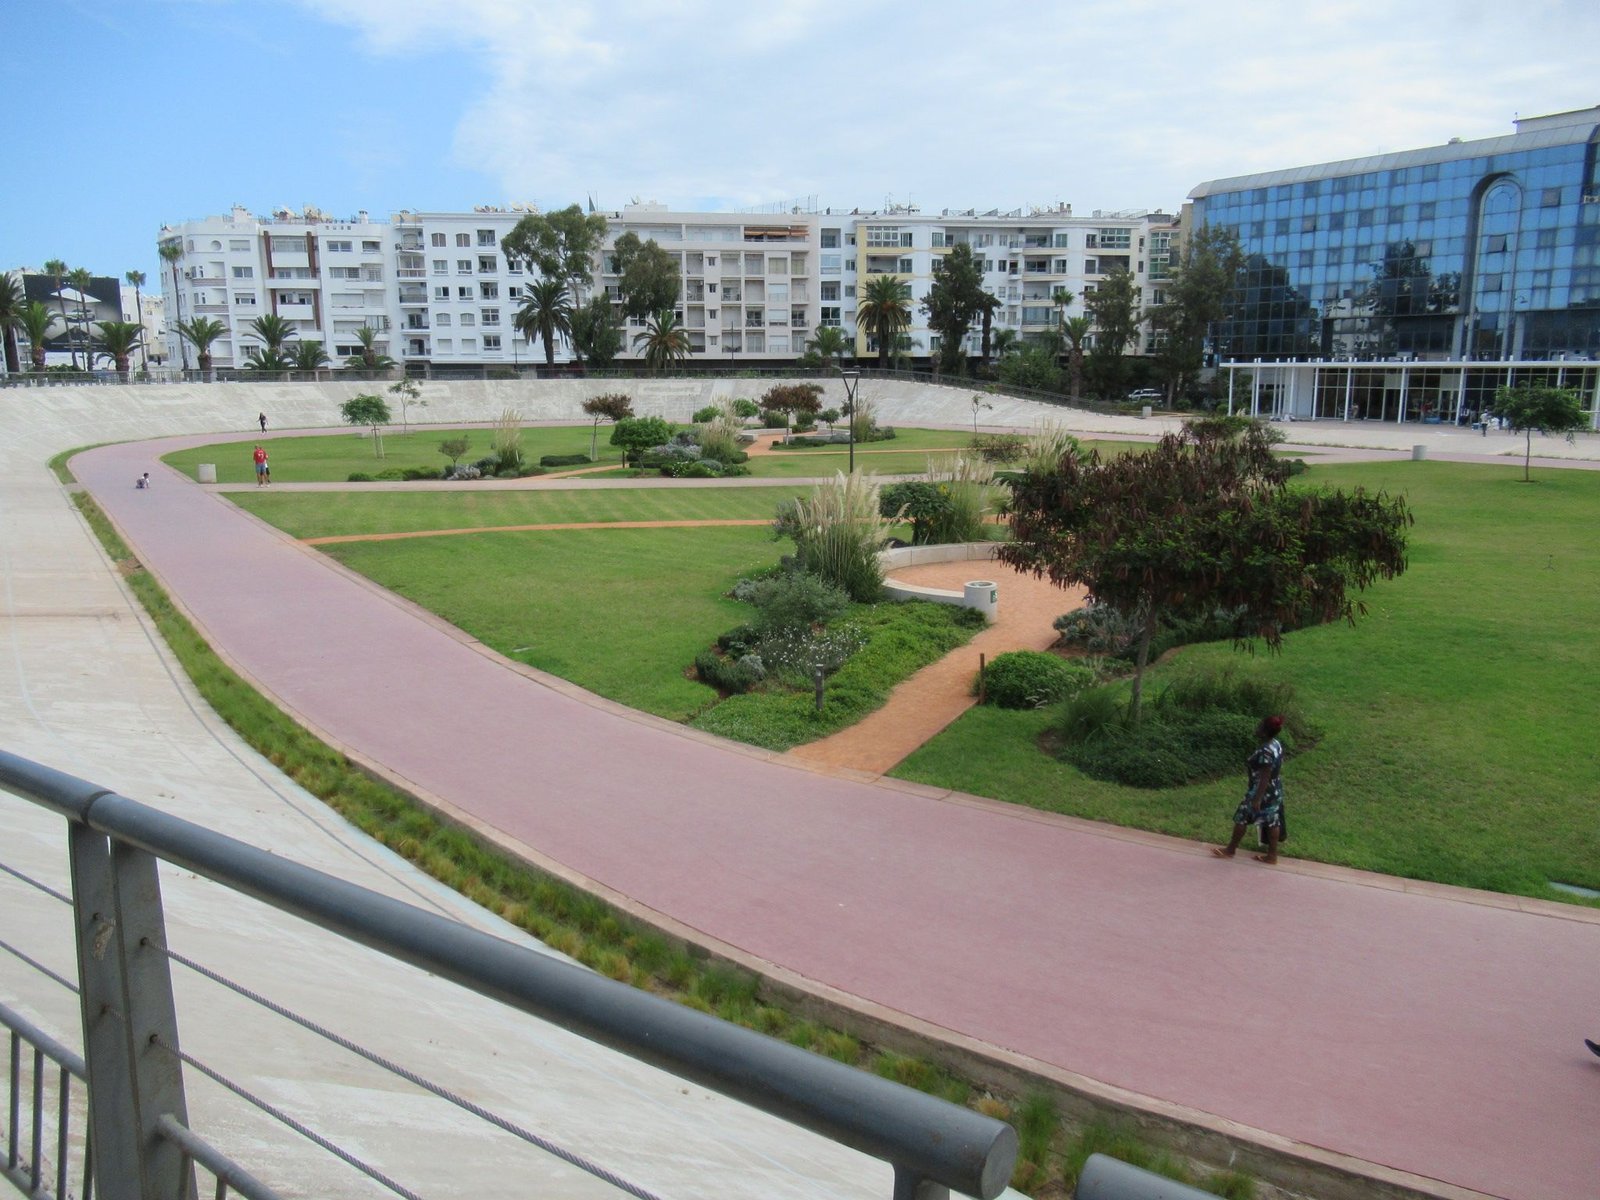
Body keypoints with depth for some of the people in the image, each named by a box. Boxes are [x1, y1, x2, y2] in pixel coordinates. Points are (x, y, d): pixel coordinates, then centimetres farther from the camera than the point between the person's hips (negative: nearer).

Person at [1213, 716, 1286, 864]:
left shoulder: (1265, 752, -30)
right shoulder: (1276, 744, -1)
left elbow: (1265, 777, -27)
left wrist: (1257, 799, -21)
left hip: (1263, 793, -9)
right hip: (1274, 791, 9)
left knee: (1241, 818, 7)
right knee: (1272, 821, 16)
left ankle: (1230, 850, 21)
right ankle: (1272, 855, 26)